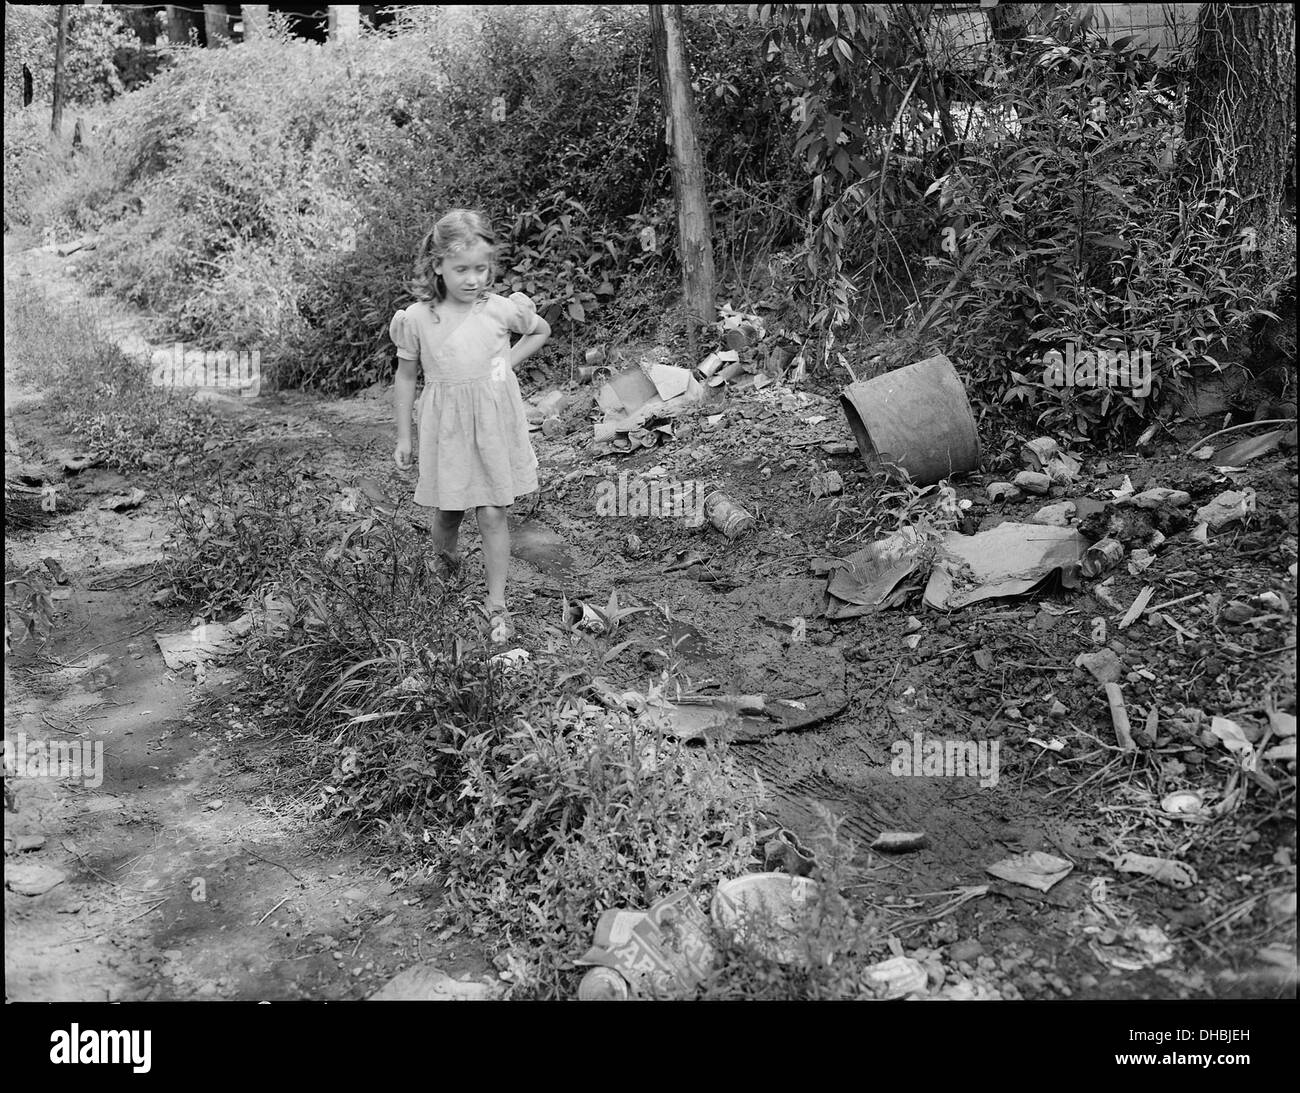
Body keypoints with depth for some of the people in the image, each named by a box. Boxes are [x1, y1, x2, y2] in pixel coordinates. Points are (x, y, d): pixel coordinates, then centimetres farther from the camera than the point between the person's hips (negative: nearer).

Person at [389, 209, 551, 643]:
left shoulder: (501, 309, -6)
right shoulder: (416, 318, -6)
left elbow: (540, 331, 15)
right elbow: (406, 376, 5)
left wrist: (508, 362, 0)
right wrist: (403, 437, 8)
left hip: (495, 423, 0)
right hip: (446, 428, 0)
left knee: (493, 515, 0)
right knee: (448, 512, 10)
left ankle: (497, 603, 11)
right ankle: (444, 558, 45)